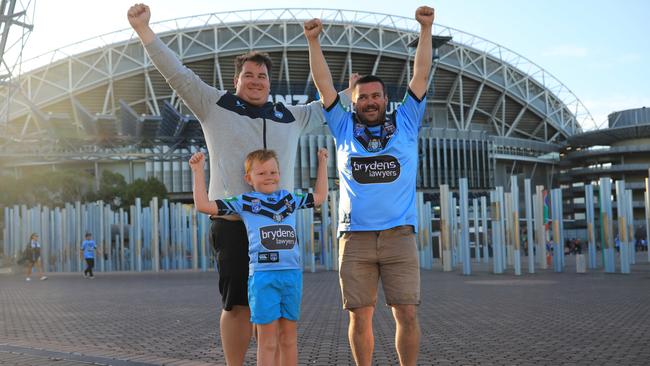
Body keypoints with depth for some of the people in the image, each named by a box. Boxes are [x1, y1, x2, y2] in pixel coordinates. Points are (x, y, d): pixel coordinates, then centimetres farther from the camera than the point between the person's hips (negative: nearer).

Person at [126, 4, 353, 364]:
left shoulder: (290, 117, 19)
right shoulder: (214, 105, 8)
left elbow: (323, 109, 37)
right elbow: (177, 73, 3)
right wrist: (143, 29, -4)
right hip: (233, 223, -4)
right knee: (237, 305, -3)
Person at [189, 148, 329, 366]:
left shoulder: (289, 199, 18)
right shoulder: (244, 202, 6)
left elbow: (319, 197, 33)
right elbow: (203, 205, 3)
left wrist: (322, 163, 33)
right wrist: (198, 171, 1)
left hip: (292, 273, 4)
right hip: (262, 275, -4)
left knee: (289, 337, 10)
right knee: (267, 340, -1)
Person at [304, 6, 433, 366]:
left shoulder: (405, 123, 13)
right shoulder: (344, 127, 13)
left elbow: (421, 76, 9)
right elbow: (324, 84, 10)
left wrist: (425, 30, 3)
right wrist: (313, 41, 3)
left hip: (398, 235, 0)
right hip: (355, 237, 1)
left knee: (407, 314, -4)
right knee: (360, 316, 3)